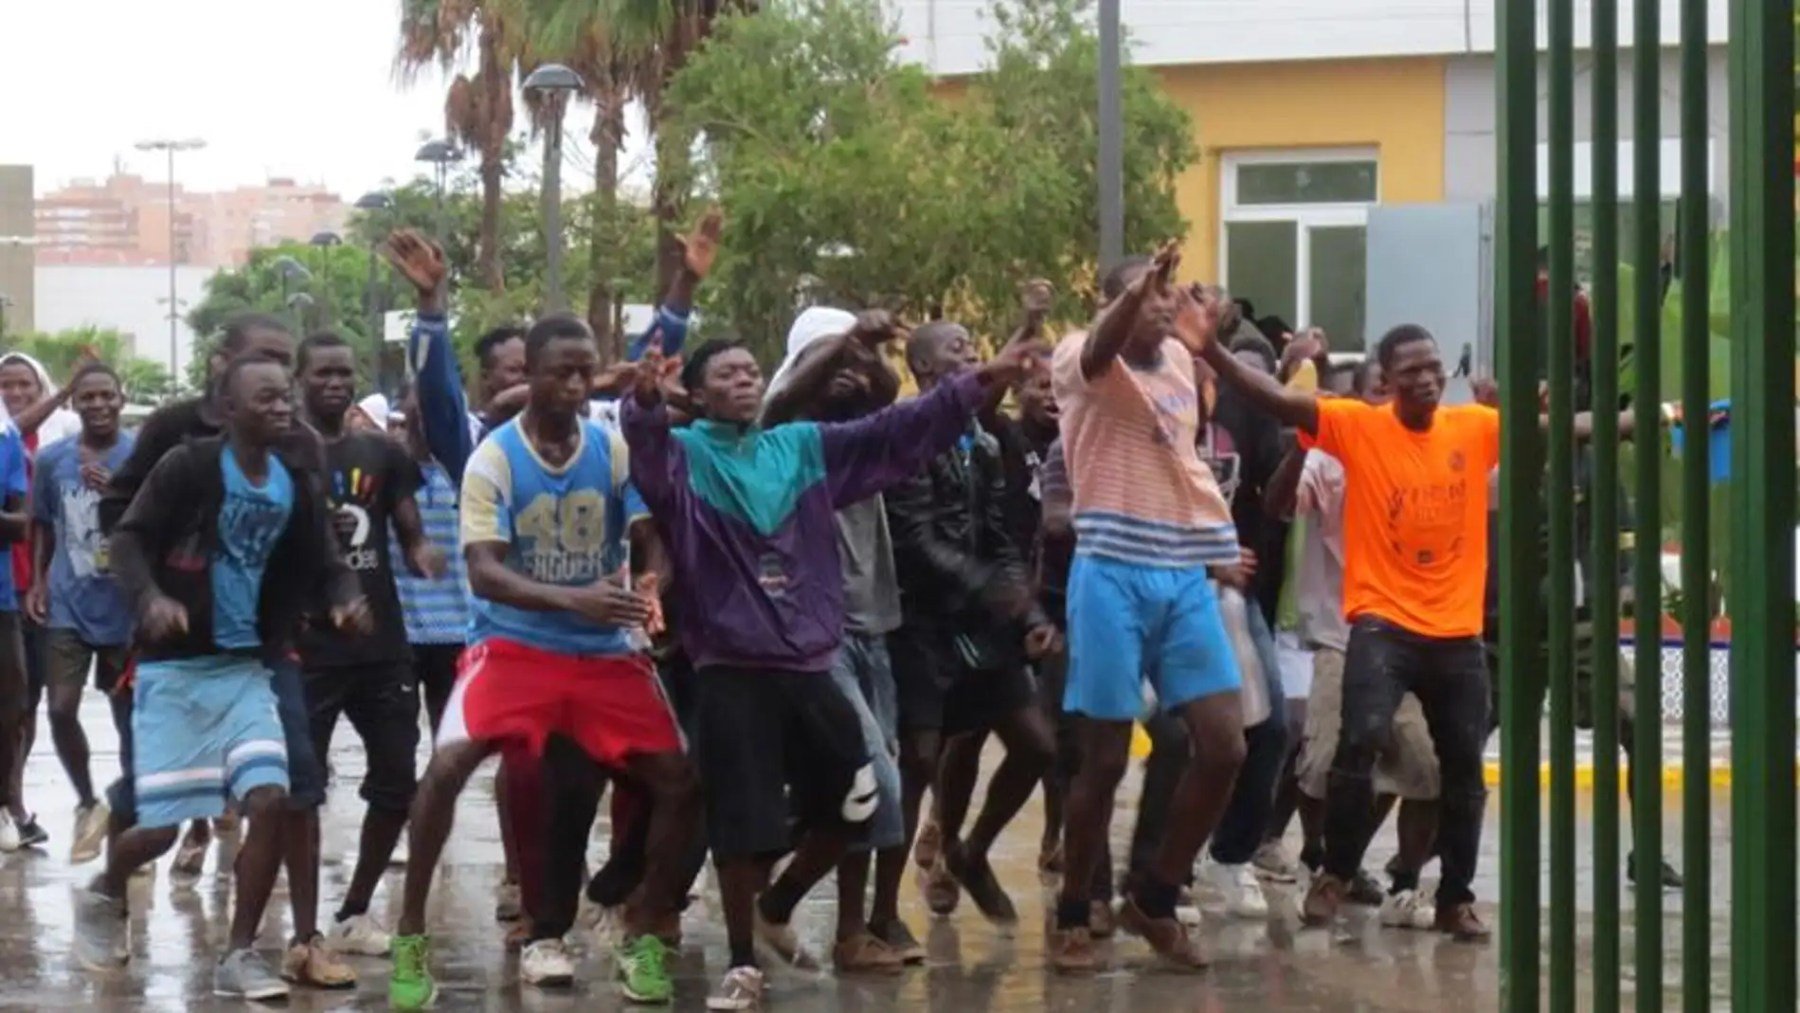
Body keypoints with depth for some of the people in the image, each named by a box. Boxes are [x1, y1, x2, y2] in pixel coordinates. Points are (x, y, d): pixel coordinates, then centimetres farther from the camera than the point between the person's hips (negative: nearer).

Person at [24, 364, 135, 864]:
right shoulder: (51, 459, 2)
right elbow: (43, 526, 14)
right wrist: (37, 582, 5)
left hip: (126, 607, -2)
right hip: (67, 605, 2)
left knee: (128, 716, 7)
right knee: (61, 708, -8)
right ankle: (87, 804, 14)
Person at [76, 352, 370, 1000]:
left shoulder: (295, 486, 4)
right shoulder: (188, 466, -12)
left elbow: (318, 565, 9)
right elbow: (129, 538, -12)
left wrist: (346, 598, -13)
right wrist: (149, 598, -30)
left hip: (244, 668, 5)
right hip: (173, 667, -5)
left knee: (271, 800, -12)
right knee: (162, 827, -3)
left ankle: (239, 955, 1)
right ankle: (104, 895, 31)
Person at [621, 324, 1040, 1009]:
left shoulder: (805, 446, 11)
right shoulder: (684, 456, -2)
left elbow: (896, 432, 7)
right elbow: (646, 445, -25)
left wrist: (977, 383, -2)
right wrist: (645, 400, -48)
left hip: (809, 665, 5)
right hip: (731, 673, -5)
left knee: (851, 807, 11)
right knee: (741, 824, -3)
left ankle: (776, 908, 35)